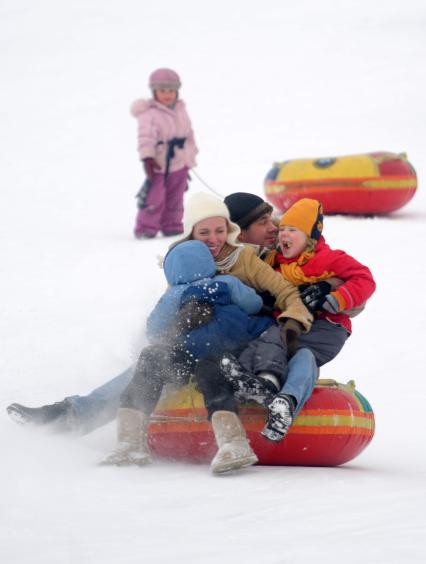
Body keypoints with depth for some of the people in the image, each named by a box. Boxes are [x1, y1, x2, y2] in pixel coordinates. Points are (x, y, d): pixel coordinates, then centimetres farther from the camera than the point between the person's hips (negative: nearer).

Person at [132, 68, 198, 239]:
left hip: (180, 162, 7)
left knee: (175, 198, 12)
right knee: (154, 197, -8)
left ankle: (171, 226, 22)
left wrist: (190, 155, 27)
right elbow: (146, 136, -24)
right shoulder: (150, 114, -13)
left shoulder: (180, 110, 11)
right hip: (159, 164, -7)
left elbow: (188, 133, 23)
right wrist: (147, 158, -35)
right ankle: (146, 228, -1)